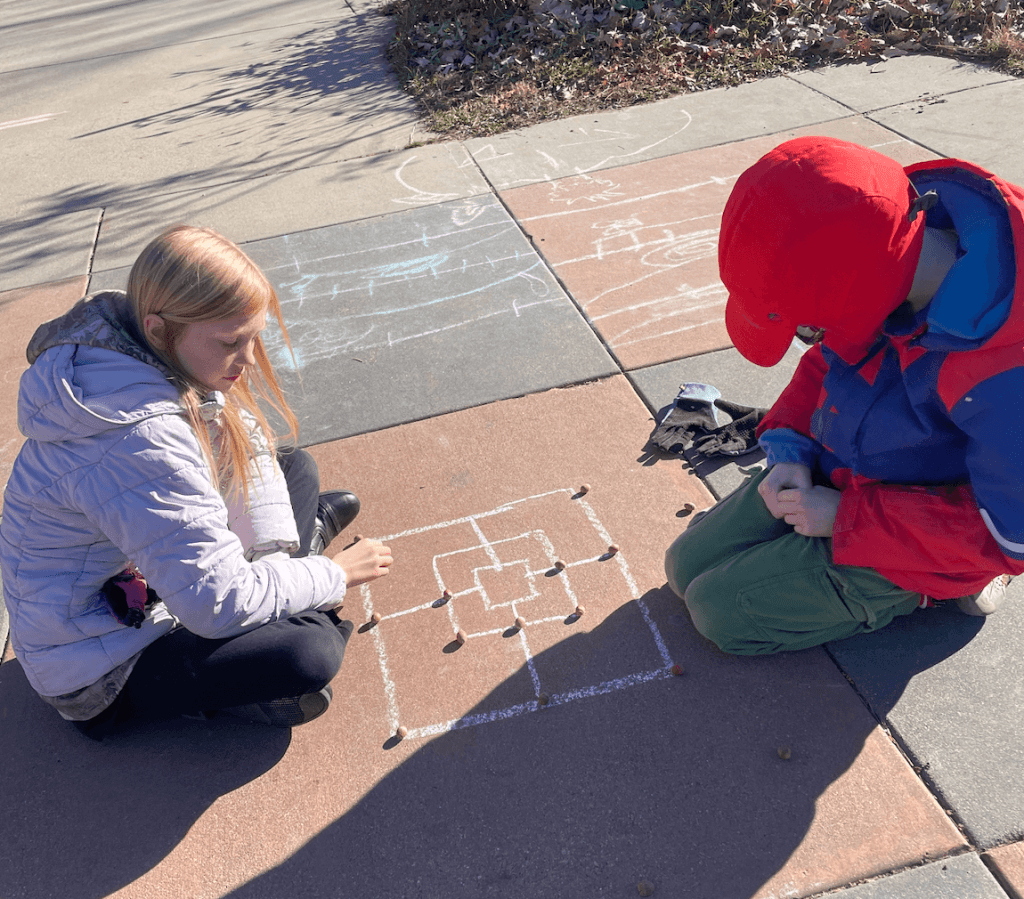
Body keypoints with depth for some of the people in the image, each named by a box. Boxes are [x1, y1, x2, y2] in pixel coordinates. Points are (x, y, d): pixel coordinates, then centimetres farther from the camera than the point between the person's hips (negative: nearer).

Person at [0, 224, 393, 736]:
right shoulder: (140, 443, -38)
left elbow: (247, 443, 0)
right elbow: (219, 602, -35)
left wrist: (274, 554, -10)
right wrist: (333, 574, -20)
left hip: (131, 580, 8)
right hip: (96, 670, -8)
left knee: (297, 468, 5)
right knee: (308, 655, -28)